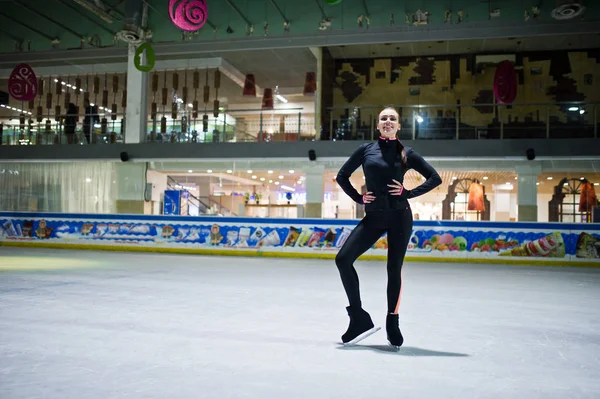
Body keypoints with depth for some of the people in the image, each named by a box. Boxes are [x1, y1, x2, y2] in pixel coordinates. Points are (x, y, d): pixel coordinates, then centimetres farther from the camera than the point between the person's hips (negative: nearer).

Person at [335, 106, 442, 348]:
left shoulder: (406, 153, 2)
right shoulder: (366, 150, 5)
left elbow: (435, 178, 5)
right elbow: (342, 177, 12)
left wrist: (409, 193, -5)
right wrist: (358, 198, 1)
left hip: (399, 216, -2)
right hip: (373, 217, 2)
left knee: (394, 269, 2)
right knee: (343, 258, -11)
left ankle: (392, 323, 20)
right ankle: (360, 318, -1)